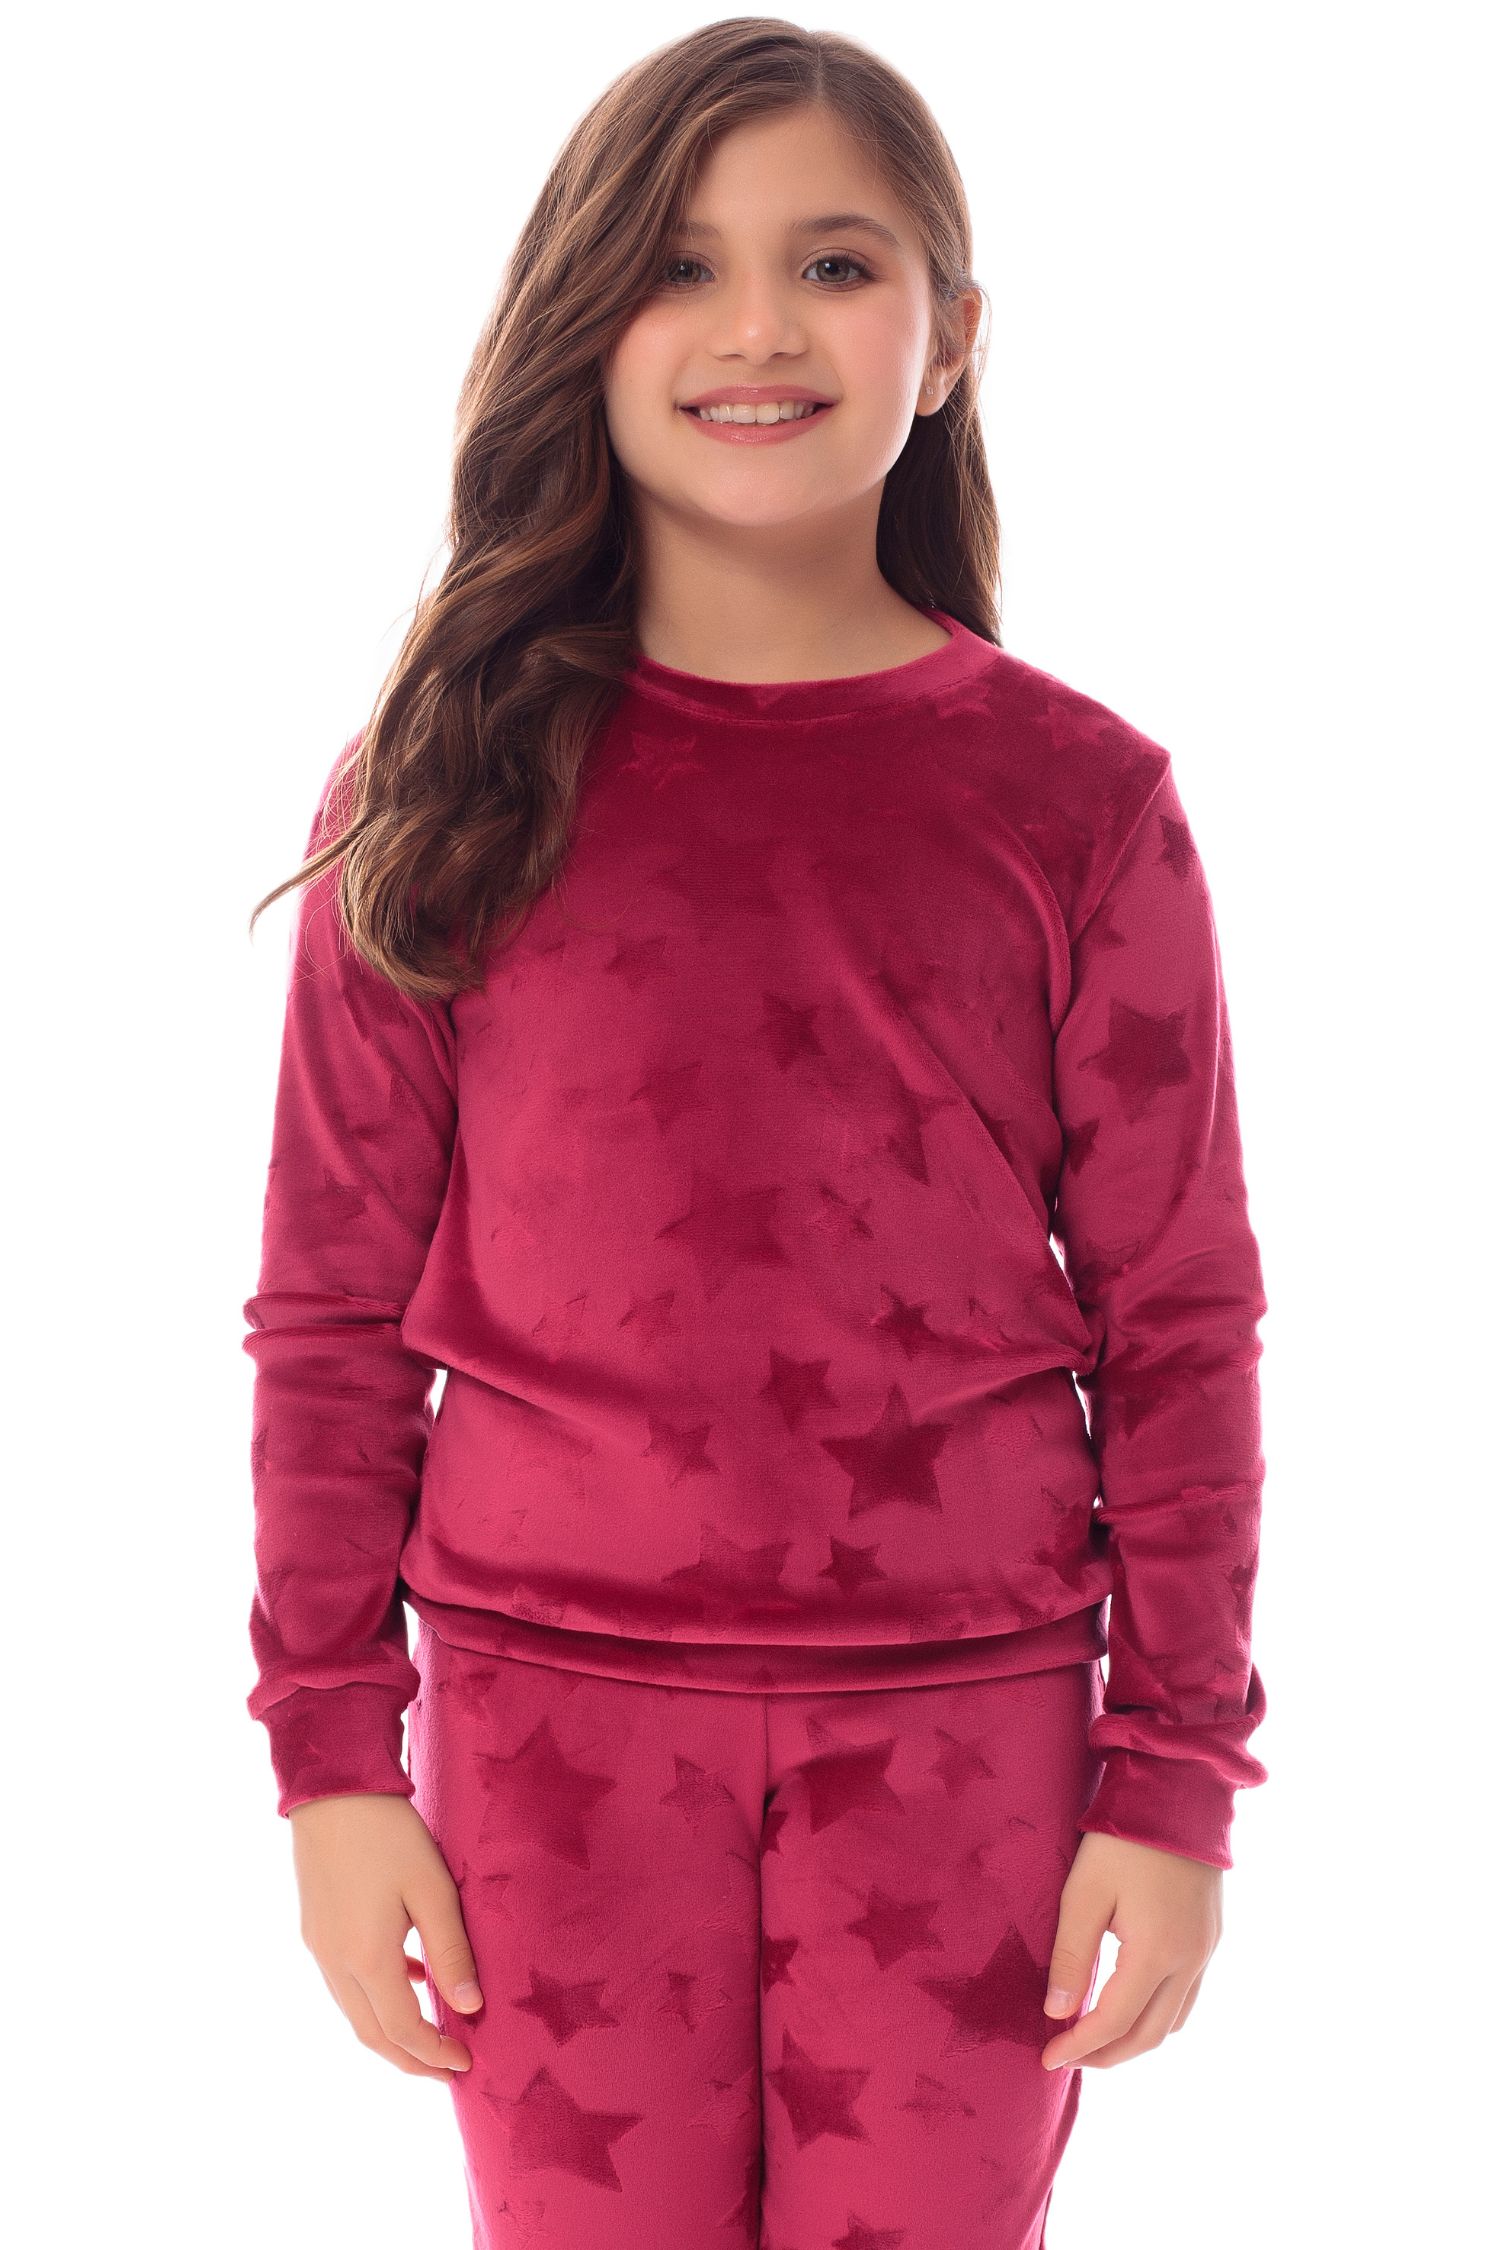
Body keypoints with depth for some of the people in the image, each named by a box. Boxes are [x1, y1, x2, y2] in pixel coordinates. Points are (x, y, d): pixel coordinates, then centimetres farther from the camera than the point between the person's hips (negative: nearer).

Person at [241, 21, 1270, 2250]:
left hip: (964, 1723, 0)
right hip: (547, 1716, 1)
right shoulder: (445, 788, 0)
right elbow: (333, 1309, 2)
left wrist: (1178, 1780, -2)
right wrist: (332, 1751, -2)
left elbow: (1180, 1326, 1)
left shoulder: (1079, 797, -1)